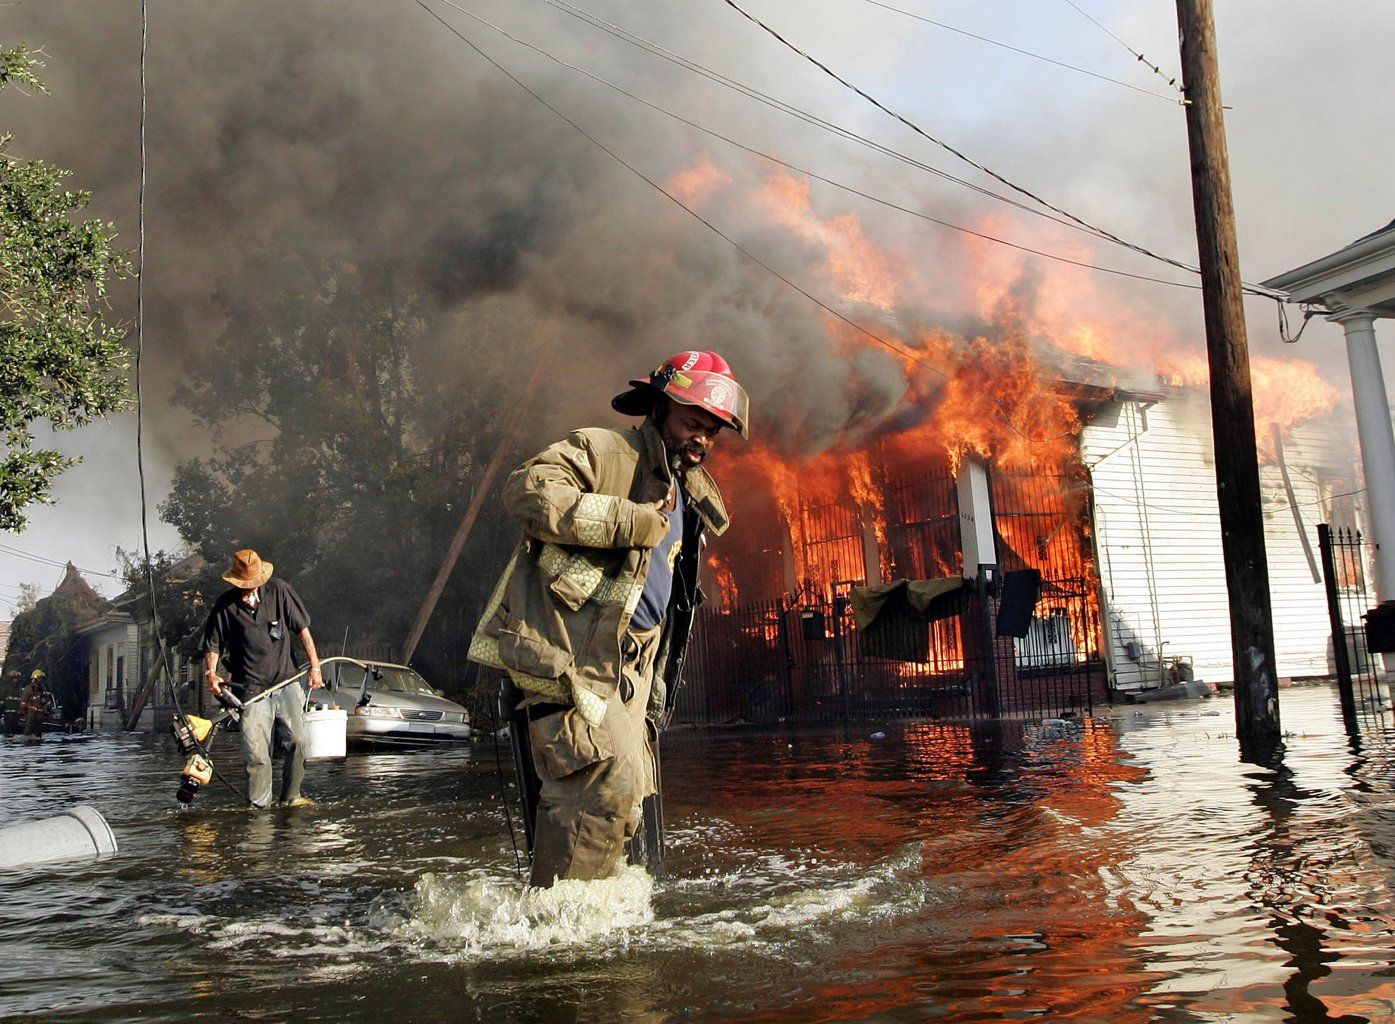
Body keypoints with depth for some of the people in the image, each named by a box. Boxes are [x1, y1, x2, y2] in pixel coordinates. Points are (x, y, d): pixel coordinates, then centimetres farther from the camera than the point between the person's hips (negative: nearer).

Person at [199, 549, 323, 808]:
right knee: (256, 750, -6)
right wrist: (211, 672, -9)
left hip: (286, 681, 1)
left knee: (296, 740, -4)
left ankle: (290, 795, 11)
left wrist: (315, 666, 5)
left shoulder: (279, 590, 2)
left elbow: (302, 629, 7)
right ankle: (259, 804, 6)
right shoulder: (225, 606, 1)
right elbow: (213, 646, 9)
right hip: (252, 687, -1)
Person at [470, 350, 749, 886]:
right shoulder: (599, 451, -4)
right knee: (609, 781, -20)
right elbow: (527, 490, -22)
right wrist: (630, 522, -20)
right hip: (568, 650, -9)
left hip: (628, 664, 9)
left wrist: (653, 693, 25)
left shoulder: (688, 502, 23)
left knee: (624, 795, 10)